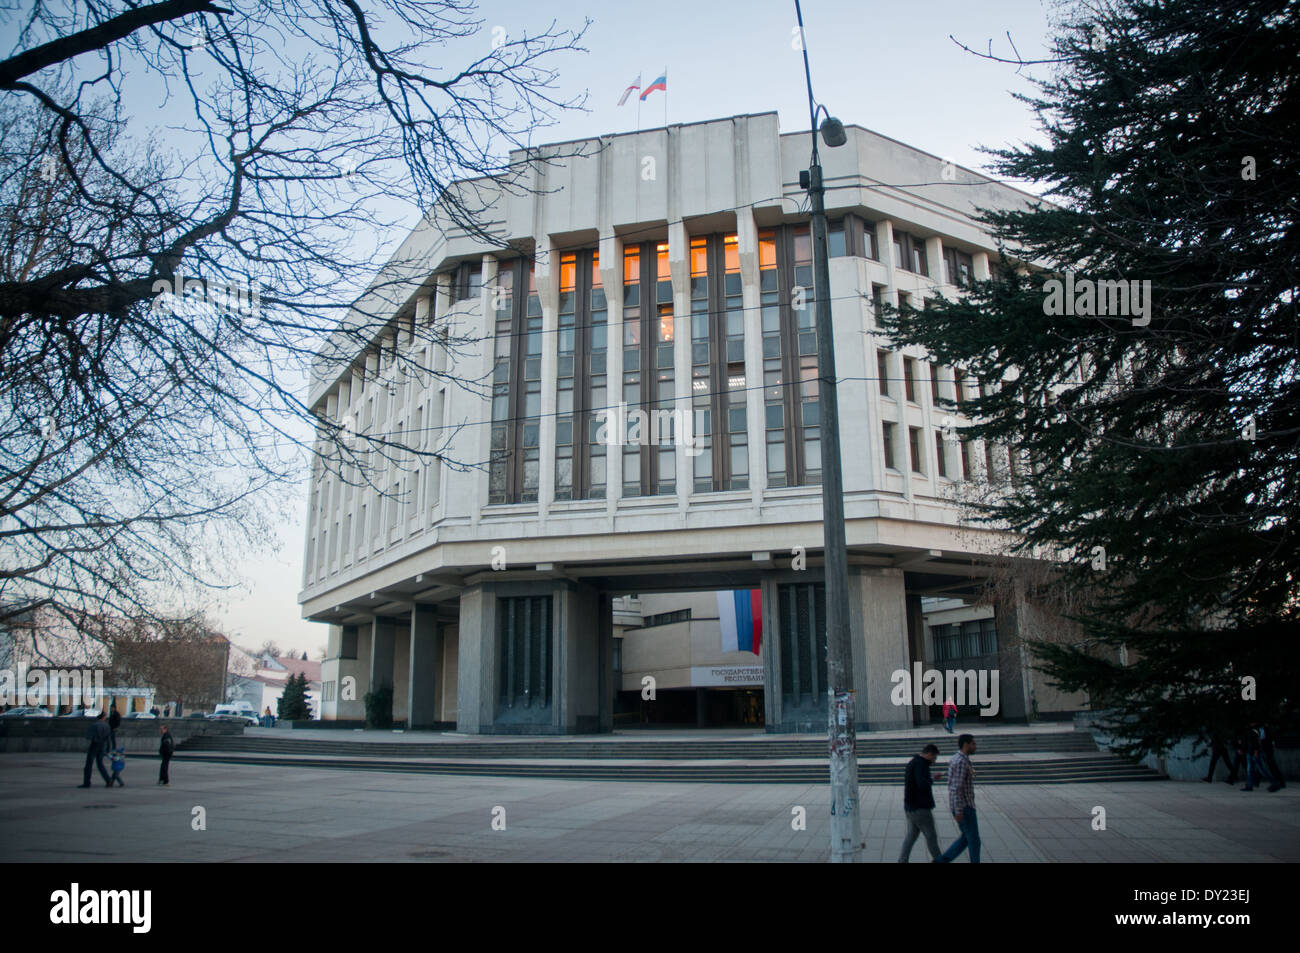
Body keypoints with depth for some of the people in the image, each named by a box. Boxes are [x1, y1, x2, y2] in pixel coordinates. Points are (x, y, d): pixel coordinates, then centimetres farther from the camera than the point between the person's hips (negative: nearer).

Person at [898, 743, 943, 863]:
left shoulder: (912, 763, 13)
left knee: (911, 835, 12)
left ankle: (902, 860, 11)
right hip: (920, 808, -9)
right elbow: (923, 785, -31)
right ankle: (938, 860, 16)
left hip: (910, 807, 9)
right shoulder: (920, 764, -19)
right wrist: (931, 780, -11)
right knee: (931, 836, 5)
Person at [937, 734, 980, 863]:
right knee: (974, 840, 3)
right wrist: (959, 811, -24)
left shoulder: (956, 760, 14)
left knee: (966, 838, 15)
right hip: (964, 807, -10)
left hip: (959, 807, 10)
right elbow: (957, 788, -24)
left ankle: (941, 862, 11)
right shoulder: (961, 761, -20)